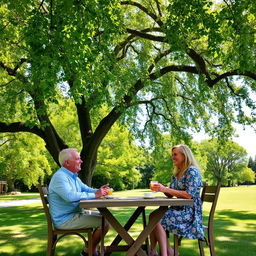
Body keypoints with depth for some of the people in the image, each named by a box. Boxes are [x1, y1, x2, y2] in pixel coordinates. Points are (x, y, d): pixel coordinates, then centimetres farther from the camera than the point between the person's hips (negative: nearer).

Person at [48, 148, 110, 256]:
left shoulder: (74, 177, 15)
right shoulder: (59, 176, -19)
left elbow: (87, 189, 16)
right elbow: (69, 196, -34)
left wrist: (99, 191, -8)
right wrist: (94, 195, -28)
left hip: (76, 214, 11)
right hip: (64, 220, -11)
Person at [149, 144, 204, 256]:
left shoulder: (192, 171, -10)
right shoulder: (176, 173, 16)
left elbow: (189, 195, -20)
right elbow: (170, 194, 18)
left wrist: (166, 189, -21)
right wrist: (161, 188, -3)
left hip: (189, 211, -8)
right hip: (178, 208, 8)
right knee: (152, 215, -11)